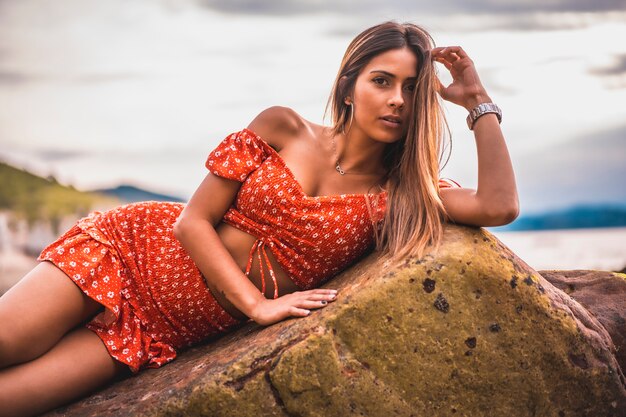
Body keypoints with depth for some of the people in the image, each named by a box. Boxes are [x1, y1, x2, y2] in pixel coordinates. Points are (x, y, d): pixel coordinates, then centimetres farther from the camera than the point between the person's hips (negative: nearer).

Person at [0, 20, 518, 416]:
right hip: (134, 248, 0)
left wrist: (479, 101, -12)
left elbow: (500, 205, -18)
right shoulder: (283, 128, -5)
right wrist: (257, 304, -16)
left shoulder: (401, 192, -2)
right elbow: (192, 221, -6)